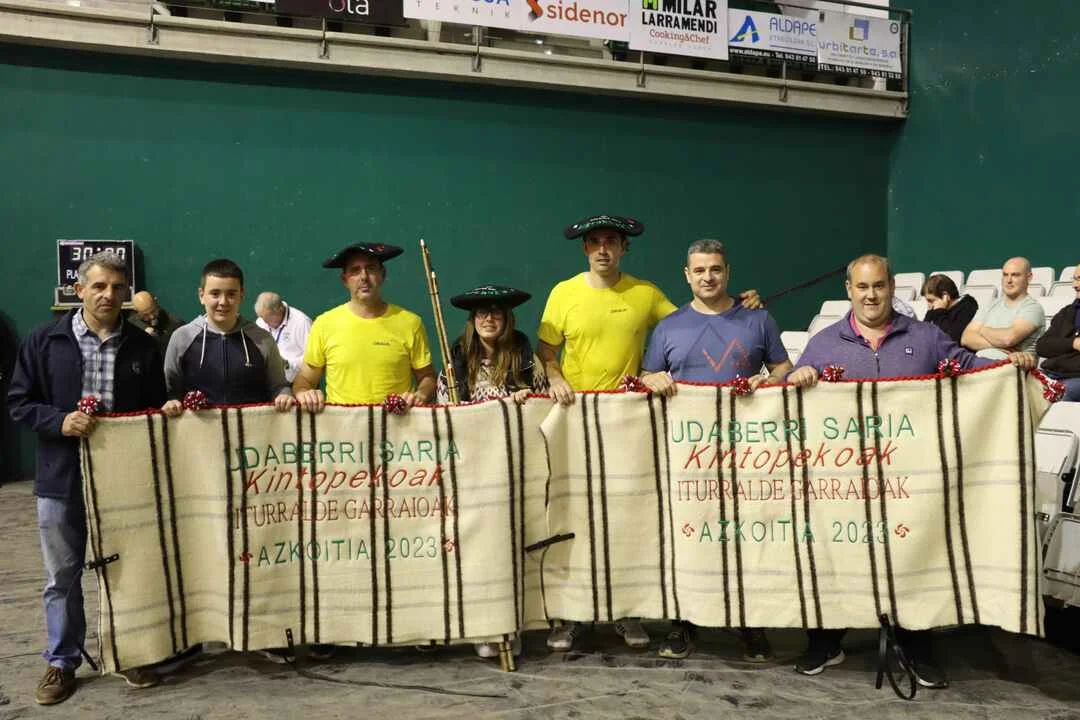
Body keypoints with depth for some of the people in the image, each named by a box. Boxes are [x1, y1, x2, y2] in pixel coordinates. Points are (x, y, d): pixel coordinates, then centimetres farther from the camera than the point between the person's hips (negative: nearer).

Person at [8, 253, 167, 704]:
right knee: (62, 575, 11)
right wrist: (60, 422, -16)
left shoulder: (143, 346, 3)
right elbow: (19, 402, 0)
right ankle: (62, 661, 27)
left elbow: (156, 409, 10)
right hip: (62, 479, 0)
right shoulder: (45, 340, -1)